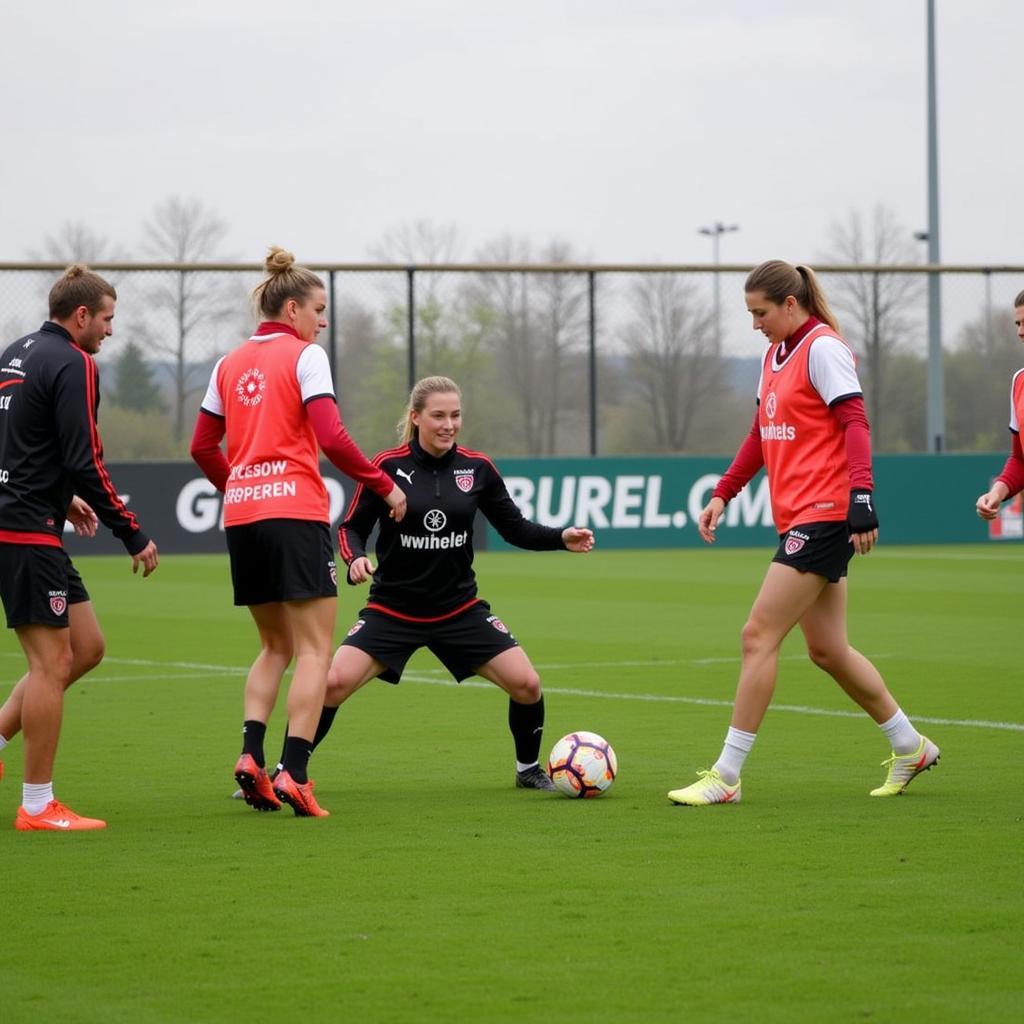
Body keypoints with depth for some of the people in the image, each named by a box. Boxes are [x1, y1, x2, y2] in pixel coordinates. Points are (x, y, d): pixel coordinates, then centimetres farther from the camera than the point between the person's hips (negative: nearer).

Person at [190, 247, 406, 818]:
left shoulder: (231, 365, 14)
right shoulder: (305, 356, -4)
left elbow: (203, 447, 17)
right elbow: (332, 438, -14)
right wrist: (385, 486, -5)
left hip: (241, 514, 7)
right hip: (296, 512, -7)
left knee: (276, 646, 18)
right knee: (315, 648, -3)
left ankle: (251, 757, 0)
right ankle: (295, 773, -14)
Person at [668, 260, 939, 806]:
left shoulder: (823, 348, -11)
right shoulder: (775, 353, 16)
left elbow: (855, 424, -18)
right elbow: (762, 433, 24)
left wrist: (861, 495, -27)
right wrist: (723, 494, 18)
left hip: (823, 516, -9)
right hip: (797, 518, 9)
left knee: (758, 636, -10)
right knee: (827, 650, 13)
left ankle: (725, 776, -7)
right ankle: (909, 746, 27)